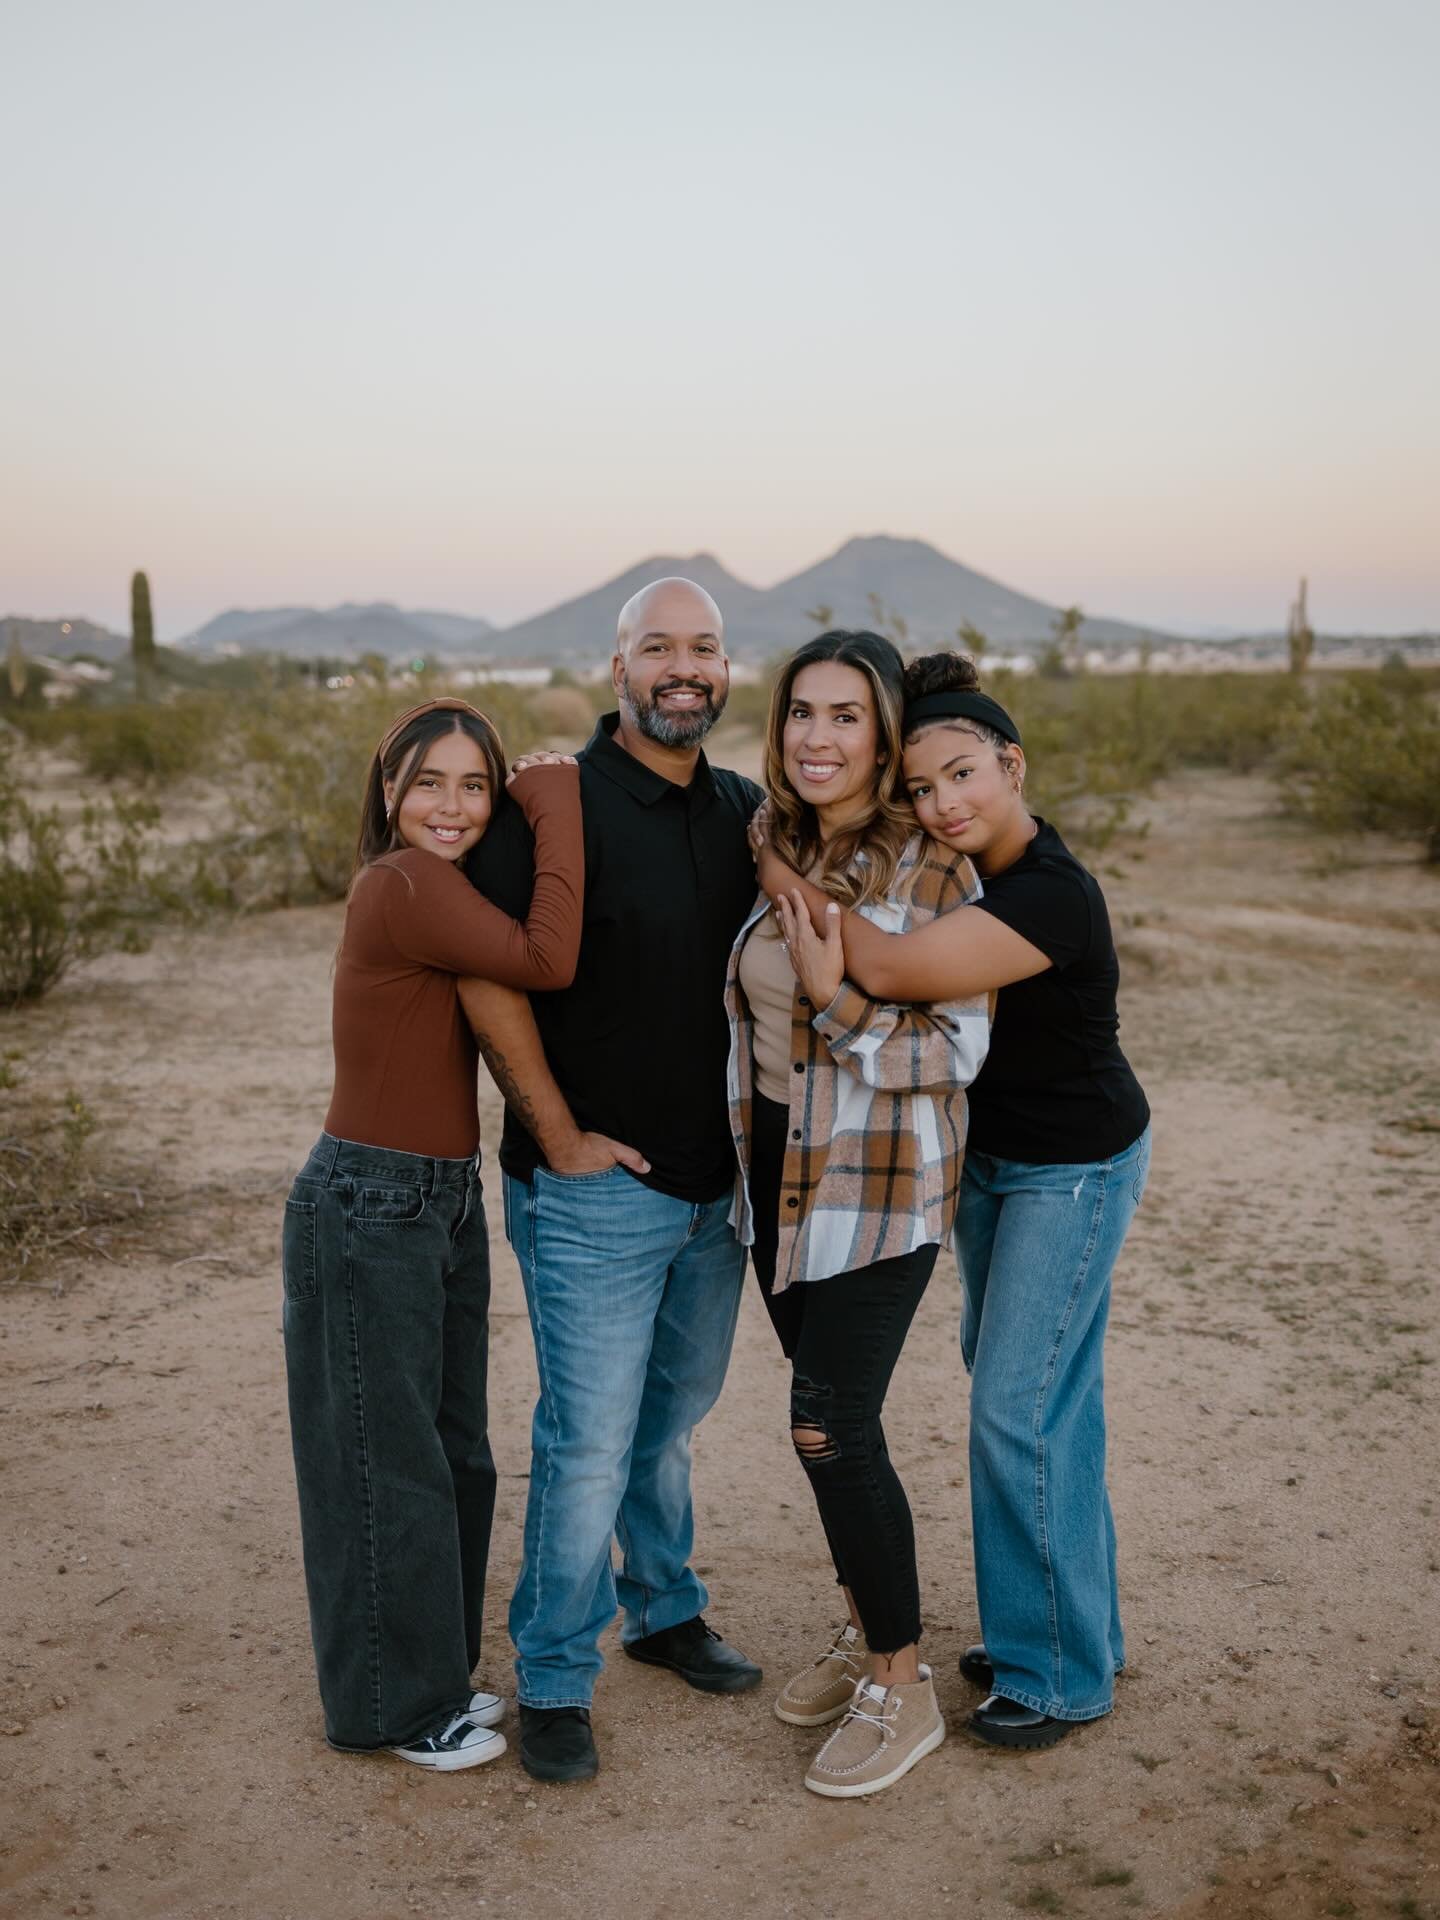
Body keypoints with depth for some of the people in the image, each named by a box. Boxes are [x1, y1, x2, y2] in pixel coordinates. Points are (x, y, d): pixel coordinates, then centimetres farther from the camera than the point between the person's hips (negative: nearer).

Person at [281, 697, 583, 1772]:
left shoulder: (438, 887, 11)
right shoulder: (402, 884, -19)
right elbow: (548, 958, -27)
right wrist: (557, 800, -20)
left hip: (445, 1200, 9)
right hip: (369, 1206, -9)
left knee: (454, 1452, 18)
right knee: (388, 1459, 5)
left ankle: (435, 1674, 34)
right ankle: (393, 1706, 22)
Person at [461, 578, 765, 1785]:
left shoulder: (745, 813, 6)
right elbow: (488, 975, -16)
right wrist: (558, 1134, -15)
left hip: (717, 1183, 6)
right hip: (597, 1187, -6)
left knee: (673, 1414, 21)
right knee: (589, 1440, 0)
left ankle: (665, 1610, 40)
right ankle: (554, 1681, 18)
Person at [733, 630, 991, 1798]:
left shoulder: (933, 873, -15)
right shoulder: (773, 854, 5)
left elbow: (959, 1051, -14)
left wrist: (842, 1005, -26)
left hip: (880, 1186, -6)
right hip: (777, 1167, 6)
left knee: (833, 1428, -4)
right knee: (826, 1415, 15)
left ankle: (903, 1692, 14)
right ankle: (869, 1632, 34)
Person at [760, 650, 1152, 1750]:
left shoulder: (1051, 895, -29)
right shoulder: (966, 871, -3)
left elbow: (889, 971, -37)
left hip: (1073, 1171, -9)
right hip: (991, 1155, 9)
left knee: (1021, 1407, -5)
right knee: (1019, 1381, 17)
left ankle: (1065, 1672, 13)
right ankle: (1054, 1623, 34)